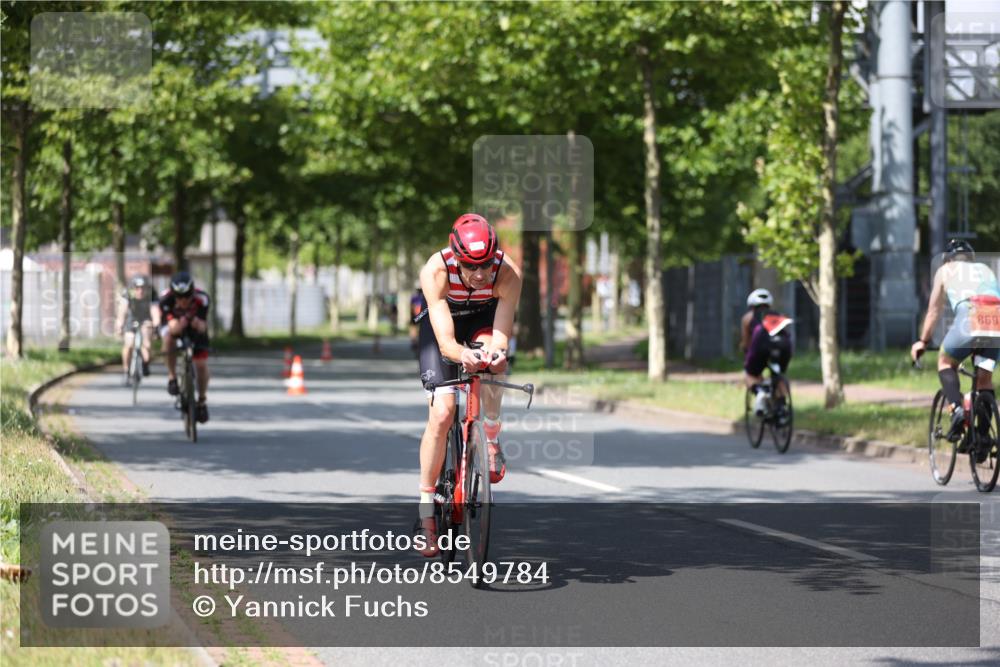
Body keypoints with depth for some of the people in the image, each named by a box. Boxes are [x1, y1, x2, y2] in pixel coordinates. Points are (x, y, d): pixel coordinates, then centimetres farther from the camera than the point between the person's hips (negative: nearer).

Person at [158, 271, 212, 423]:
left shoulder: (201, 299, -34)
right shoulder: (166, 298, -36)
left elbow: (202, 328, -33)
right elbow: (173, 328, -41)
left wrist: (197, 322, -53)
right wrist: (183, 320, -60)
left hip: (195, 326, 1)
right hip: (175, 322, -1)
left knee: (201, 365, -10)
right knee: (169, 338, -36)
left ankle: (202, 401, 14)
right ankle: (172, 377, -14)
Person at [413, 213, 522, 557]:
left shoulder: (508, 272, -33)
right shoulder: (435, 271, -36)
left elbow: (501, 335, -36)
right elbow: (445, 340, -41)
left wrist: (495, 351, -59)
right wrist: (462, 354, -64)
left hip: (484, 319, 1)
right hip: (441, 322, -1)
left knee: (490, 357, -36)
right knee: (441, 413, -15)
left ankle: (492, 437, -11)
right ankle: (426, 511, -4)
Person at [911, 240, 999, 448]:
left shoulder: (946, 270, 29)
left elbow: (934, 310, 32)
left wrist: (923, 341, 43)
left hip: (969, 315, -3)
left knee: (946, 362, 20)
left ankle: (956, 409, -4)